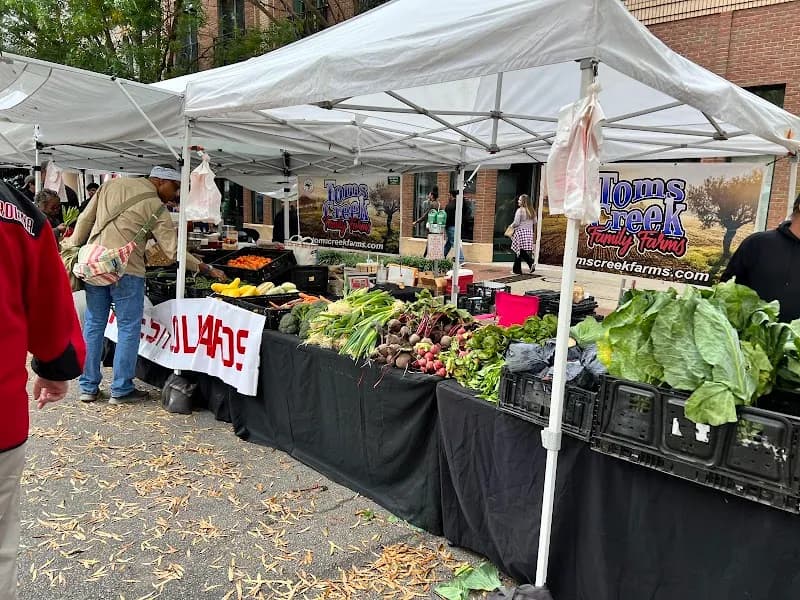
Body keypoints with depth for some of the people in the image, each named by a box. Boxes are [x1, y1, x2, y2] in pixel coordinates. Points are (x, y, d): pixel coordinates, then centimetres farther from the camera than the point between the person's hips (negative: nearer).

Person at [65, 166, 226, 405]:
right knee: (129, 328, 5)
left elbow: (86, 218, 14)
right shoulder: (155, 207, -5)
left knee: (93, 325, 12)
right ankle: (121, 390, 10)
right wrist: (207, 269, -2)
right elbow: (173, 251, -7)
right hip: (126, 270, -6)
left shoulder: (112, 184, 13)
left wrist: (74, 247, 22)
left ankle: (88, 387, 20)